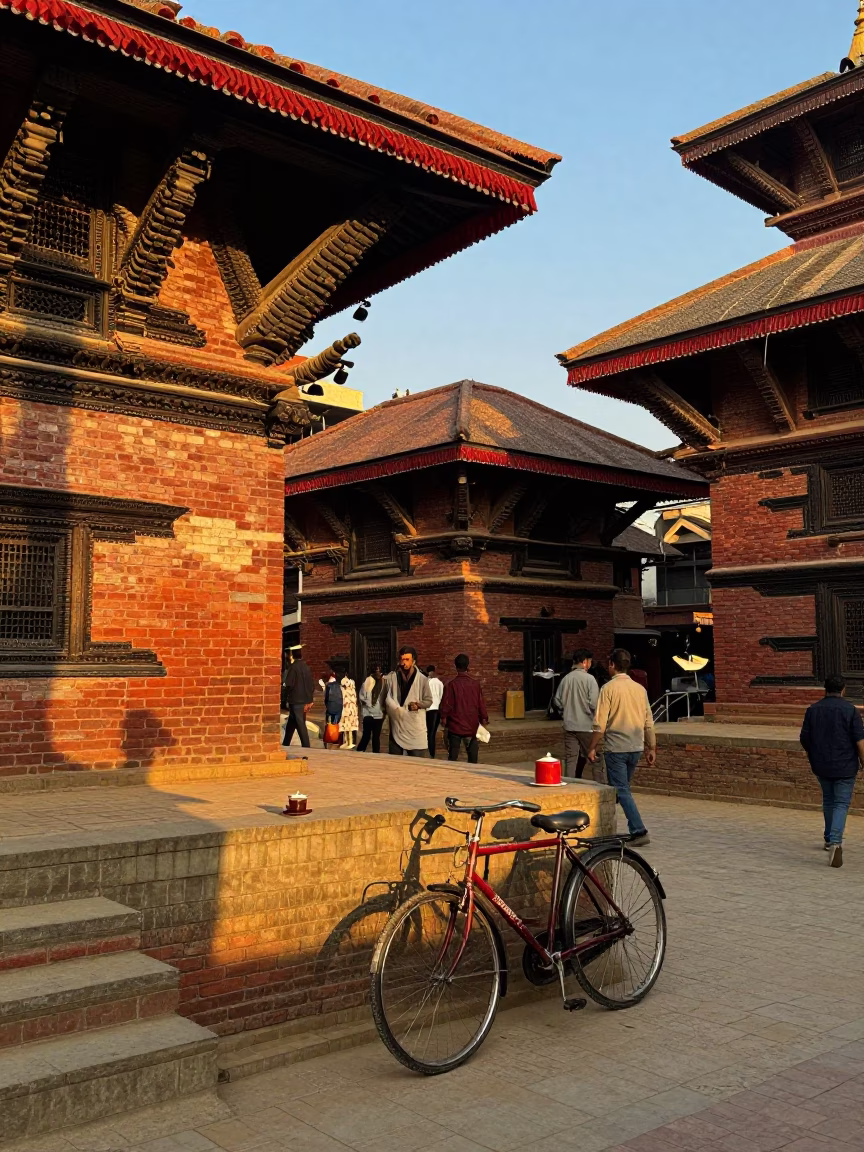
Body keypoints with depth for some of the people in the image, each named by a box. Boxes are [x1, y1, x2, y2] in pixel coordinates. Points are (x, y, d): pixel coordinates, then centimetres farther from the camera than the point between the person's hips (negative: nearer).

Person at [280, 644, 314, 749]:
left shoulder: (293, 667, -11)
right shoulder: (307, 667, 11)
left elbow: (288, 685, -15)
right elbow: (312, 685, 14)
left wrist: (284, 701, -9)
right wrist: (309, 700, 19)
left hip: (295, 701, -8)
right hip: (305, 701, 8)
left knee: (300, 725, -5)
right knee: (291, 724, 17)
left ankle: (306, 747, -7)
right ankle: (285, 746, 25)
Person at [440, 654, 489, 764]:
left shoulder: (452, 684, -10)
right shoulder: (475, 684, -3)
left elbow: (446, 703, -7)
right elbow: (481, 702, 2)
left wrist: (443, 717, 6)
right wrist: (484, 718, 11)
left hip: (455, 725, -2)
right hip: (472, 726, 2)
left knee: (453, 755, 4)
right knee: (472, 753, 10)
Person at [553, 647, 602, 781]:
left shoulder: (566, 679, 5)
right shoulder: (589, 679, -11)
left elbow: (557, 701, 9)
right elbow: (594, 703, -16)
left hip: (569, 725, 5)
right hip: (586, 726, -5)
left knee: (570, 759, 8)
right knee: (596, 758, 4)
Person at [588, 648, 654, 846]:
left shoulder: (609, 688, -10)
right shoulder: (640, 689, 6)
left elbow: (600, 723, -13)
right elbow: (649, 722, 9)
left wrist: (592, 748, -4)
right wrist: (651, 748, 17)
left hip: (616, 748, -6)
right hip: (636, 747, 6)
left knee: (622, 790, -3)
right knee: (622, 787, 17)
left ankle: (639, 831, -11)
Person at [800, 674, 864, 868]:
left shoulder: (813, 709, 1)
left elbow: (804, 739, 4)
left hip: (821, 765, 3)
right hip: (844, 766, -3)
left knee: (828, 800, 21)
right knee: (841, 803, 0)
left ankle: (830, 839, 31)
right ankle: (835, 842, -18)